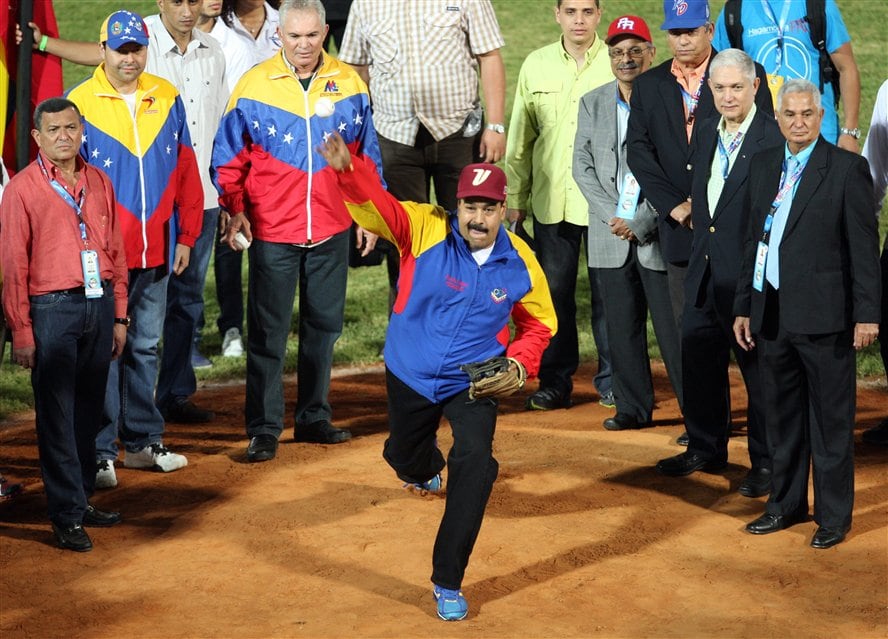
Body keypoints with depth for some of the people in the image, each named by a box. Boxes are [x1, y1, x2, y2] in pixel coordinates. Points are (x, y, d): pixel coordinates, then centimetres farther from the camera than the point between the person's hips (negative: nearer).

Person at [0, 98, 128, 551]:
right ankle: (66, 515, 3)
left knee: (88, 409, 11)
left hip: (98, 305, 5)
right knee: (57, 415, -1)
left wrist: (119, 315, 11)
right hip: (52, 310, -5)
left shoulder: (98, 183, 9)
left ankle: (82, 498, 22)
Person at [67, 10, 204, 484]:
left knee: (145, 348, 13)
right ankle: (100, 452, 4)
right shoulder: (81, 104, -6)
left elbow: (185, 171, 10)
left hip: (156, 252, 4)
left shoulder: (167, 99, 6)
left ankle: (142, 441, 24)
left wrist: (186, 236, 8)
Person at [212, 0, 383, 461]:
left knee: (323, 327, 12)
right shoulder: (254, 86, -5)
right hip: (272, 232, -3)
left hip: (332, 231, 3)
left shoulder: (348, 84, 2)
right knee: (268, 332, -1)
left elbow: (366, 155, 11)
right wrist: (235, 210, -10)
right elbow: (229, 158, 0)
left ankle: (314, 418, 23)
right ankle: (263, 430, 5)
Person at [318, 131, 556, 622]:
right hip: (410, 377, 1)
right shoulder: (424, 228, -18)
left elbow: (539, 322, 5)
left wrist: (519, 362, -14)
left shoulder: (521, 264, -12)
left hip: (473, 384, -1)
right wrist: (348, 171, -55)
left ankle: (448, 582, -9)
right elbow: (374, 206, -34)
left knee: (474, 464, -22)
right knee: (403, 458, 24)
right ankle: (427, 469, 67)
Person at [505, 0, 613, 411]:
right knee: (553, 293, 6)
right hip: (550, 200, 3)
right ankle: (555, 383, 16)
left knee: (608, 292, 2)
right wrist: (515, 199, 10)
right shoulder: (536, 65, 9)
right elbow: (520, 139, 13)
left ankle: (611, 379, 13)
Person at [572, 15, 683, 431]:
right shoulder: (592, 103, 11)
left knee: (674, 329, -4)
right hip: (611, 237, 4)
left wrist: (641, 223, -13)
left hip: (658, 236, -4)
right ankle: (633, 407, 19)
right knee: (622, 327, 8)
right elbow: (582, 166, 8)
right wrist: (613, 217, -5)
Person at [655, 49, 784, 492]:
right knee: (698, 360, 16)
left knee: (758, 368, 2)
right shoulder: (706, 133, 11)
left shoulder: (774, 140, -14)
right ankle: (705, 448, 32)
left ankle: (766, 463, 13)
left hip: (748, 274, -8)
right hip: (705, 272, 8)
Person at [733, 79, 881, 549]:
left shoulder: (847, 169, -6)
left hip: (823, 316, -6)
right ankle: (786, 504, 28)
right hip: (773, 313, 6)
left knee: (830, 421, 2)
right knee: (782, 416, 15)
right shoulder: (764, 165, 12)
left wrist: (866, 313, -12)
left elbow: (864, 247, -8)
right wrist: (743, 307, 14)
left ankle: (833, 515, 12)